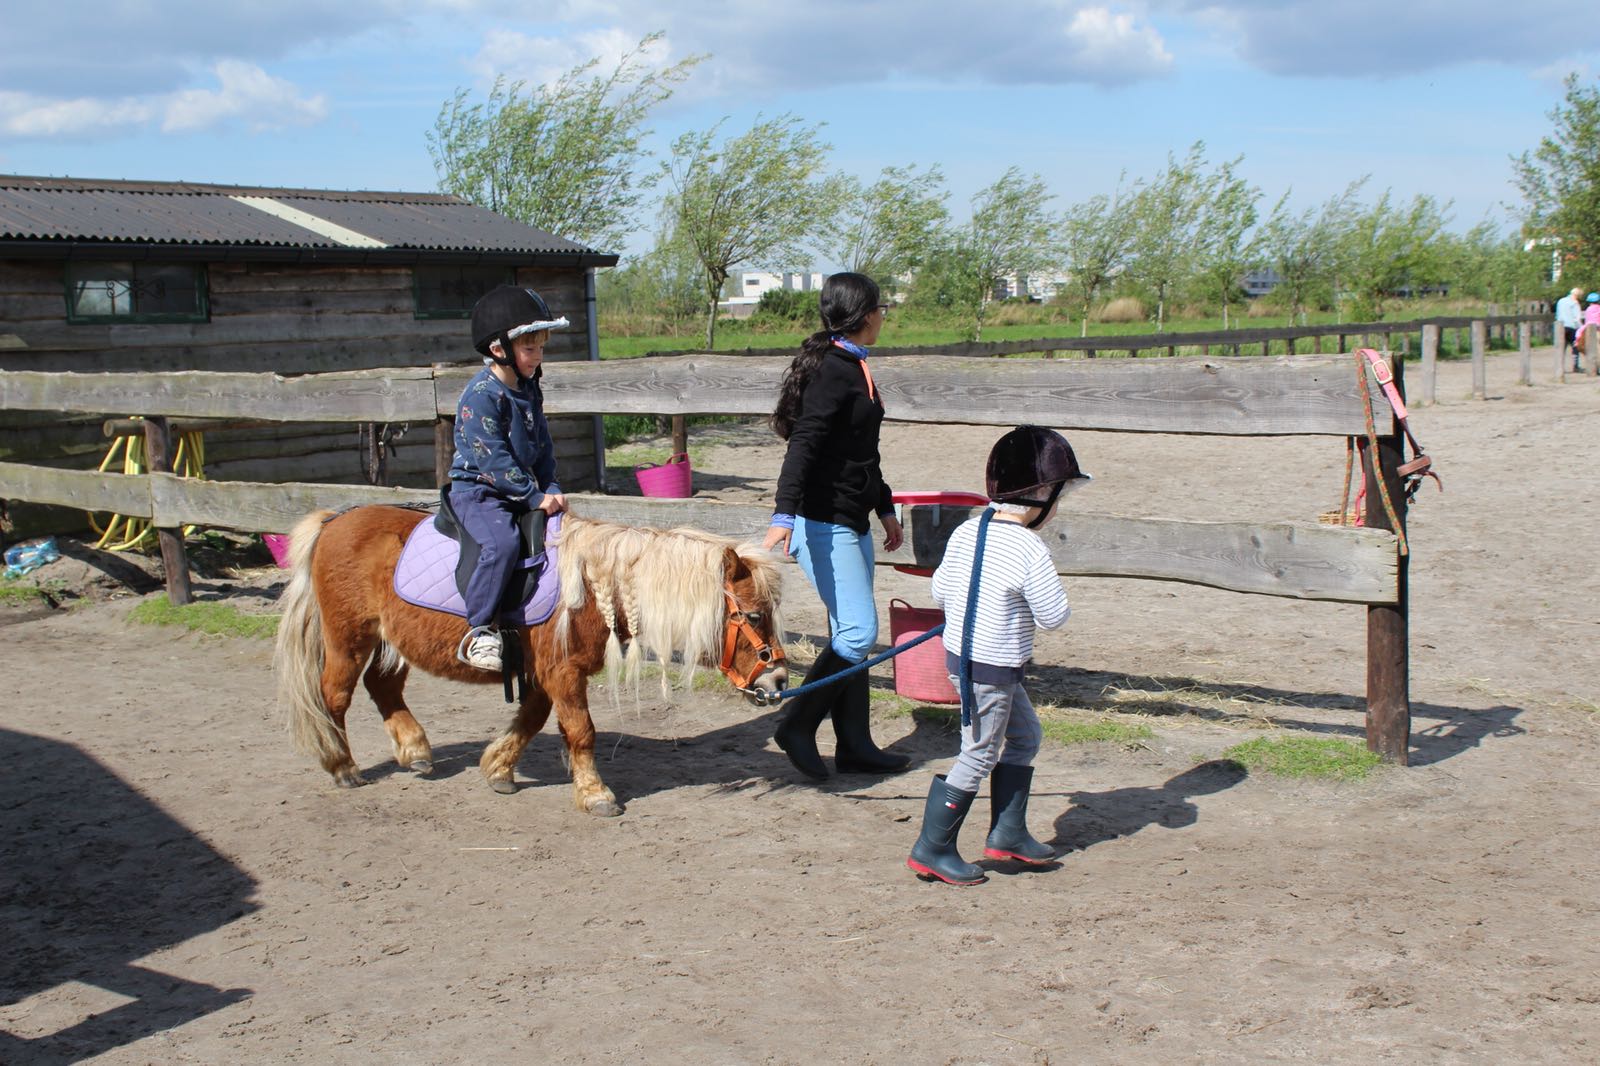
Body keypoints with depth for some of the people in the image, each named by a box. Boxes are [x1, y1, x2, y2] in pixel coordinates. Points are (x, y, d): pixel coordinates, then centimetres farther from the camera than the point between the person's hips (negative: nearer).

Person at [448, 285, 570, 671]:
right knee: (502, 543, -32)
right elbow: (493, 460, -21)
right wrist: (535, 497, -19)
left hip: (526, 491, 9)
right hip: (477, 491, -9)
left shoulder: (529, 391, 10)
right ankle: (479, 632, -26)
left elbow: (542, 448, 16)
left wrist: (551, 490, 1)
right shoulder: (481, 396, -17)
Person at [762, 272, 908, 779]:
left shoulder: (854, 369, 15)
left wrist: (885, 508, 31)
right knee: (858, 633, -10)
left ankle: (855, 746, 19)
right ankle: (797, 726, 1)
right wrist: (784, 514, -37)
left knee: (851, 636, 12)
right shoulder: (833, 371, -16)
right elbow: (803, 444, -27)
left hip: (853, 523, 10)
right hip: (824, 525, -10)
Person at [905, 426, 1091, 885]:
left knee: (1025, 735, 22)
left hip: (959, 654, 9)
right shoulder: (1029, 549, -21)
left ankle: (1008, 833, 28)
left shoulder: (965, 532, 2)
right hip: (992, 670, -9)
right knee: (979, 758, 3)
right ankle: (932, 848, 11)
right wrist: (1052, 600, 4)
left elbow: (940, 588, 10)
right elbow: (1054, 616, -17)